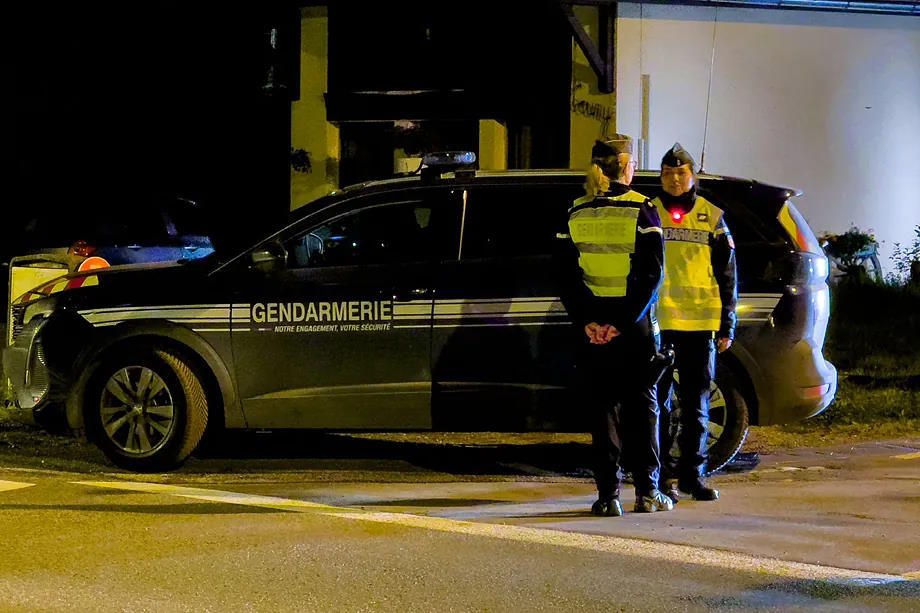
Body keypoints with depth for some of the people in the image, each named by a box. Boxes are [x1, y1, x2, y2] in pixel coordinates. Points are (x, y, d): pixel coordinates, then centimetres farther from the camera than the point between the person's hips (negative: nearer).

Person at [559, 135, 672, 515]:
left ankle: (608, 494, 3)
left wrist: (586, 320, -4)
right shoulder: (641, 211, -6)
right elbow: (651, 274, -12)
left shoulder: (576, 214, 4)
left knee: (601, 409, 7)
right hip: (635, 326, -2)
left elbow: (567, 276, 1)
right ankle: (647, 491, 7)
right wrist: (625, 322, -12)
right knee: (642, 406, 7)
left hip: (592, 325, 2)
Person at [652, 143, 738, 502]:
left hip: (700, 323, 1)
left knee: (696, 404, 6)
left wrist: (727, 325, 6)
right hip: (658, 321, -1)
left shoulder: (711, 217, 9)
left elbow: (727, 274, 11)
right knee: (660, 401, -1)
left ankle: (693, 474, 13)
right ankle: (665, 476, 5)